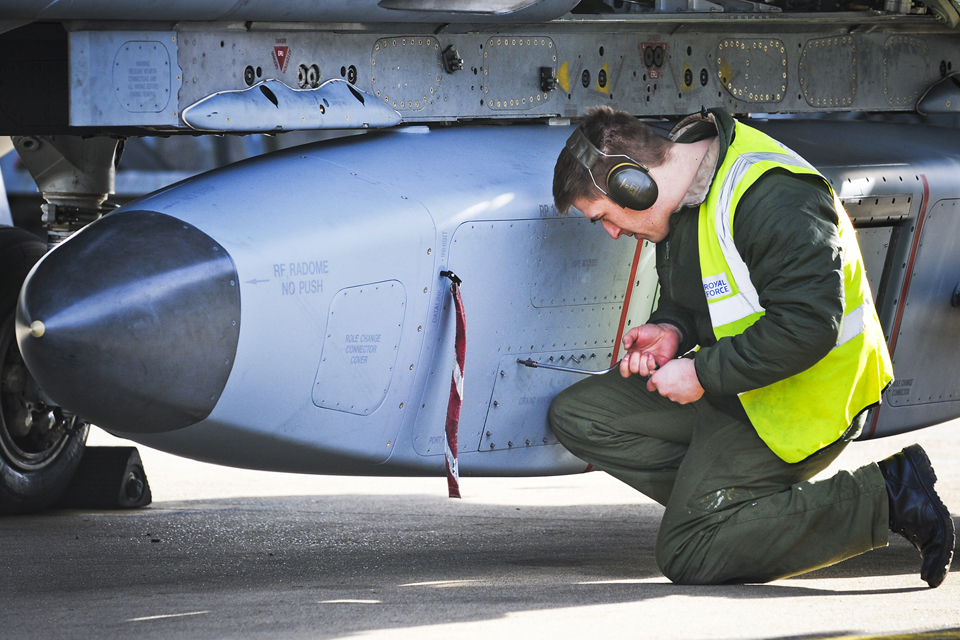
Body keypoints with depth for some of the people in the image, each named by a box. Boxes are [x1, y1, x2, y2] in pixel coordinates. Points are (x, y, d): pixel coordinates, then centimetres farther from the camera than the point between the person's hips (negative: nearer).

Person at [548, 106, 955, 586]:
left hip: (793, 404, -10)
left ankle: (885, 497, -8)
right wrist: (671, 330, -3)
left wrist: (703, 374, -25)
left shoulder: (773, 200, -28)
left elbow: (807, 327, -31)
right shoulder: (684, 195, 3)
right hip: (727, 387, 10)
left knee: (687, 556, -14)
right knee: (575, 415, 4)